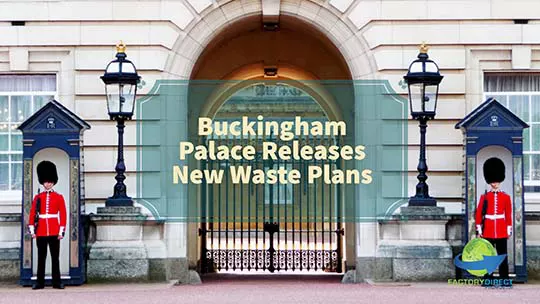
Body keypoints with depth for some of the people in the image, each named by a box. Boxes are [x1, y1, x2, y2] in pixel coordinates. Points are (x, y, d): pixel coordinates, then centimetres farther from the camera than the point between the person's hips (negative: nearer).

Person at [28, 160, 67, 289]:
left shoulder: (59, 197, 4)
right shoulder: (37, 197, 7)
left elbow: (63, 215, 1)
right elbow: (32, 214, 5)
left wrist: (61, 231, -5)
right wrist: (32, 230, -3)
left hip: (54, 232, -1)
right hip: (41, 232, 1)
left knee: (55, 257, 2)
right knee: (41, 258, 4)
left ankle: (57, 282, 5)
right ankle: (40, 282, 7)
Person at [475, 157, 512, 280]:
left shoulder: (506, 197, 6)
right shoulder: (484, 197, 4)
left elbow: (509, 215, 7)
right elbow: (479, 214, 4)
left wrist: (509, 231, 3)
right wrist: (479, 230, -1)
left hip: (501, 231, 0)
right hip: (488, 231, 0)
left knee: (503, 256, 1)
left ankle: (504, 279, 5)